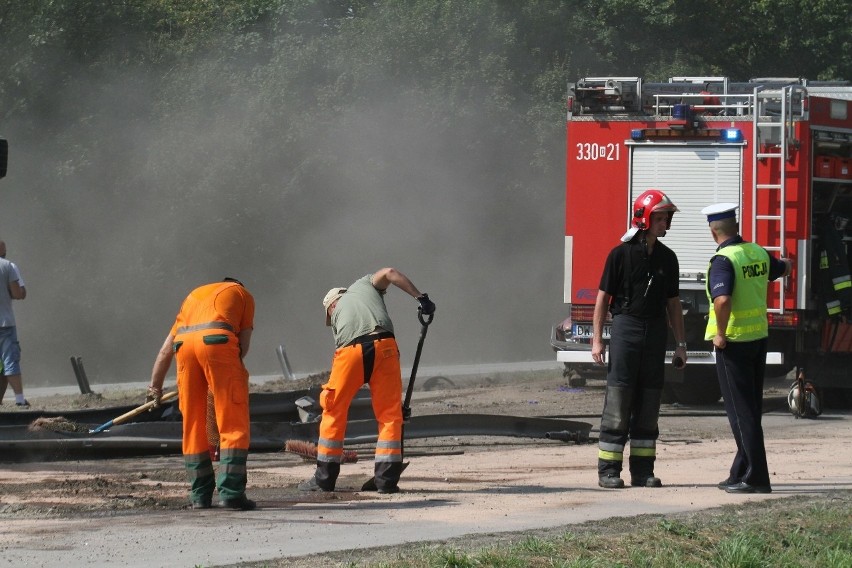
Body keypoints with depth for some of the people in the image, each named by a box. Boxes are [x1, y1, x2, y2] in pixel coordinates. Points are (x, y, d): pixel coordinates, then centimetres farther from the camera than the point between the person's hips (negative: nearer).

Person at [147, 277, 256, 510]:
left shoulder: (196, 294, 38)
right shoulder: (242, 294, 27)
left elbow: (166, 350, 37)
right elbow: (244, 343, 14)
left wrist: (155, 386, 44)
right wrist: (227, 371, 26)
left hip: (184, 343, 4)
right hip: (217, 340, -4)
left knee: (193, 424, 12)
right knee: (234, 423, 0)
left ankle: (200, 495, 12)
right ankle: (231, 491, -9)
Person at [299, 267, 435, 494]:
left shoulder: (337, 311, 31)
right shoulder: (364, 284, 31)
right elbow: (390, 273, 11)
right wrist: (420, 298, 12)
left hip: (349, 353, 1)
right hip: (383, 346, -1)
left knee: (334, 413, 15)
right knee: (390, 414, 8)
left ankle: (325, 478, 19)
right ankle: (386, 479, 3)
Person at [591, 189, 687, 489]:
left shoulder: (667, 258, 10)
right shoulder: (621, 255, -3)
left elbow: (673, 303, 14)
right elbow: (603, 297, -2)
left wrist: (680, 344, 11)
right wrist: (597, 340, -8)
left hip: (655, 331, 5)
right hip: (626, 326, -5)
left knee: (648, 406, 5)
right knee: (618, 399, -6)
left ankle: (642, 470, 8)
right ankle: (608, 470, -5)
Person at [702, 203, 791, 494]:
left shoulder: (723, 260, -17)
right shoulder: (759, 253, 6)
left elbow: (722, 300, -33)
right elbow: (782, 269, 29)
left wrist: (720, 334, -17)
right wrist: (786, 263, 53)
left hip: (733, 341, -7)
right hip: (759, 337, 7)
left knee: (741, 411, -4)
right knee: (751, 409, 14)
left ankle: (755, 477, -6)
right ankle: (741, 473, 21)